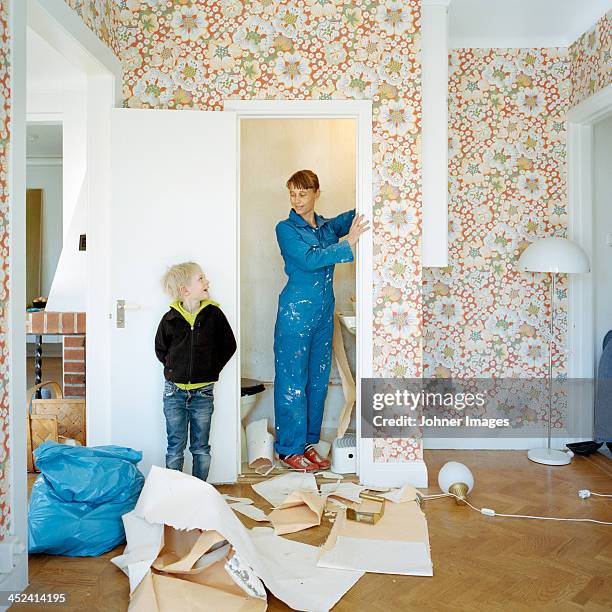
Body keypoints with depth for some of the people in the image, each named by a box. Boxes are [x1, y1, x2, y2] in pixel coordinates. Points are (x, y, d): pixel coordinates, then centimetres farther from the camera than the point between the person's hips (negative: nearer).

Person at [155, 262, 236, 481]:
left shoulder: (213, 314, -5)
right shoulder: (170, 319, -6)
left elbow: (229, 345, 4)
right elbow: (160, 350, 10)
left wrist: (212, 368, -1)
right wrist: (175, 367, 2)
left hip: (203, 392, 0)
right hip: (174, 391, 0)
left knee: (201, 448, 11)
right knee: (175, 447, 10)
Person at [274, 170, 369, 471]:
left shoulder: (329, 226, 11)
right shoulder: (286, 228, -4)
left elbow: (355, 216, 5)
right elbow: (310, 259, -17)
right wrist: (349, 241, -19)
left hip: (323, 313, 6)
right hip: (295, 312, -6)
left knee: (318, 380, 11)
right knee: (292, 382, 0)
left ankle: (308, 443, 23)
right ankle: (289, 449, 12)